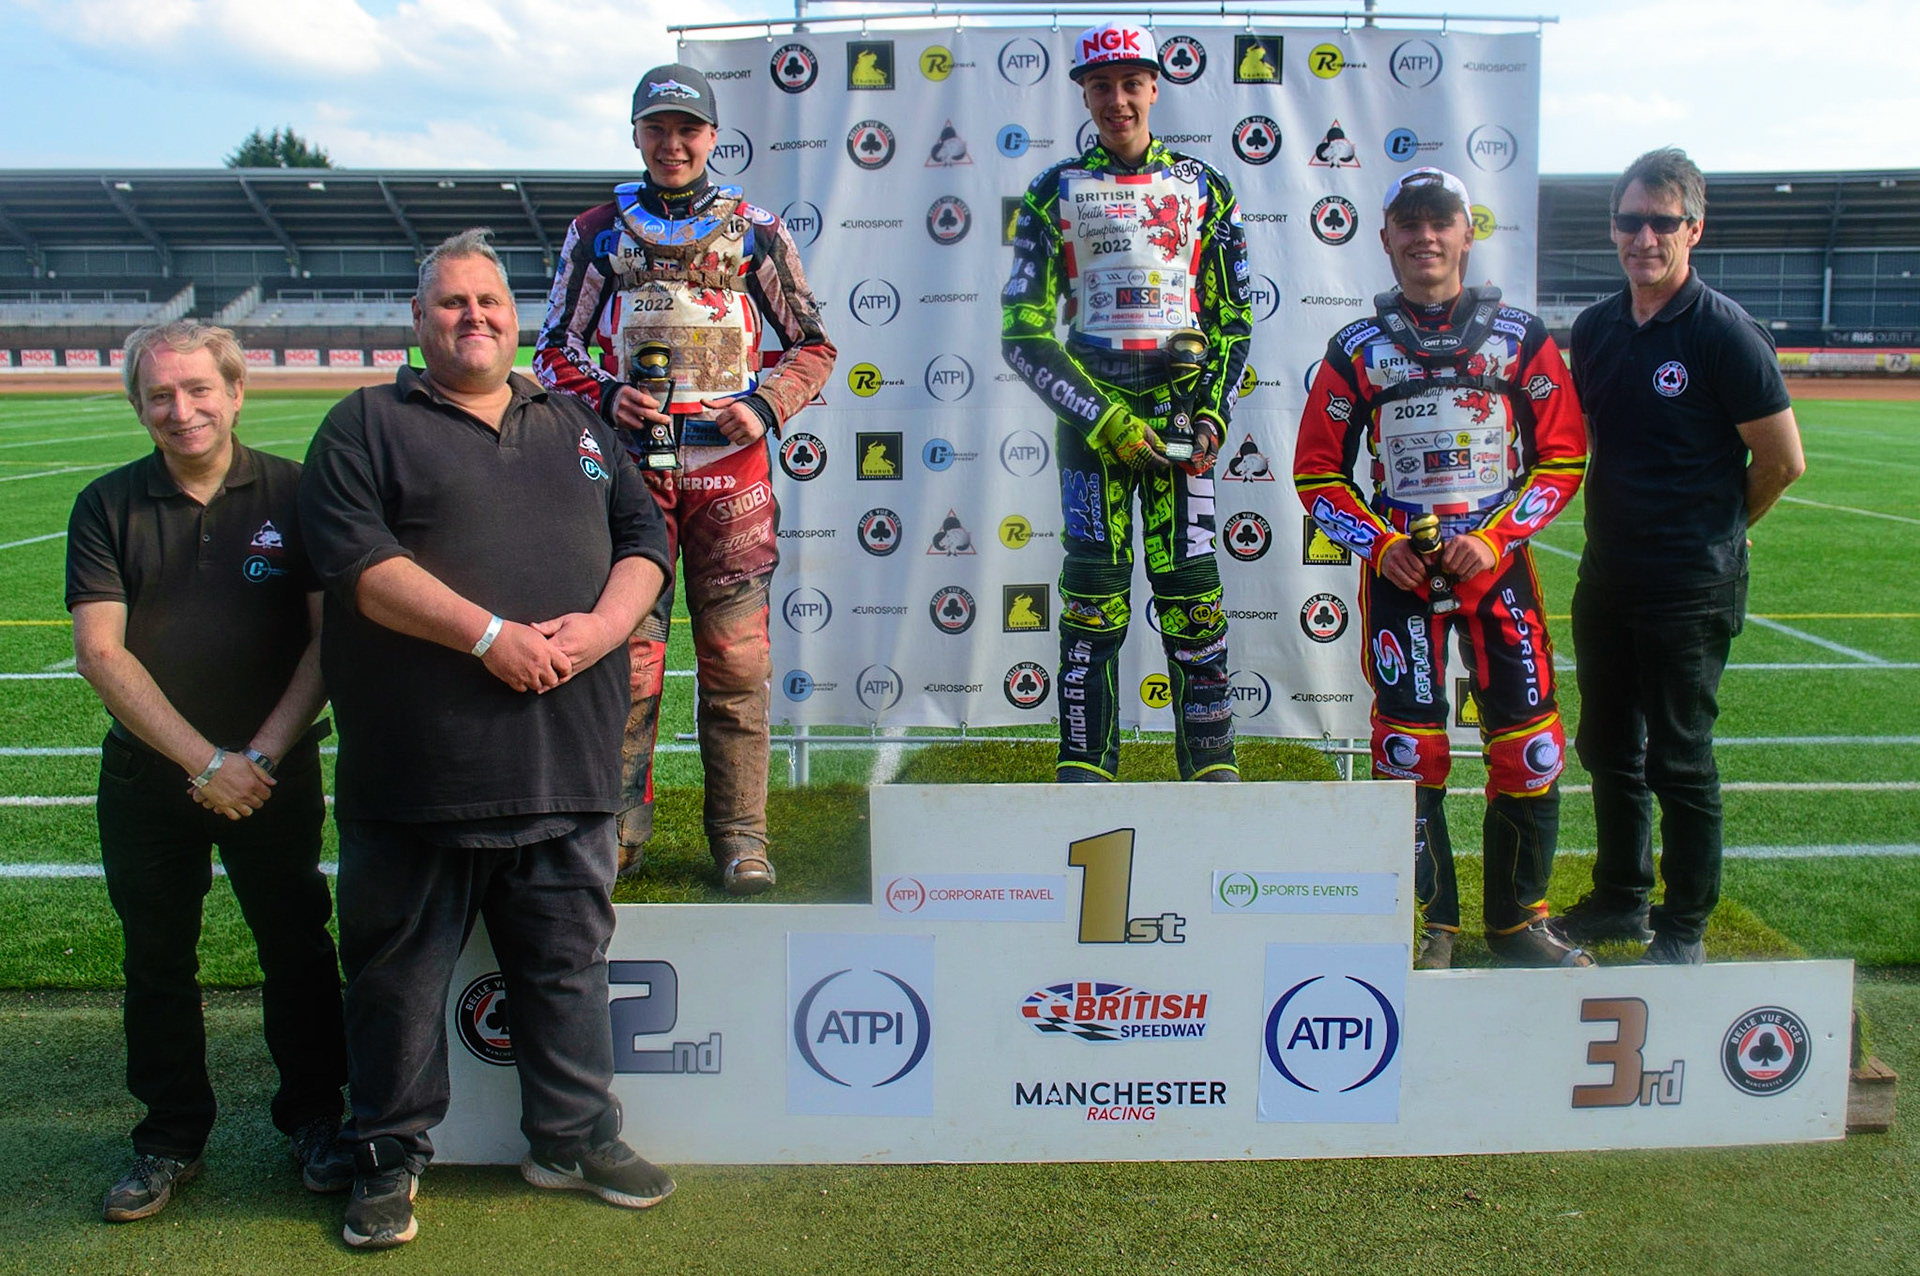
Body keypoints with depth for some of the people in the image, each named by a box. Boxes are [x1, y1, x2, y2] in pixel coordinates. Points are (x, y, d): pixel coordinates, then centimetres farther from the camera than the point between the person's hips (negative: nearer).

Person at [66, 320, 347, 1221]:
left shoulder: (294, 495, -3)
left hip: (278, 772, -1)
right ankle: (170, 1139, 26)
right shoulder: (108, 508, 0)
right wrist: (203, 759, -15)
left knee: (296, 947, 7)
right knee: (158, 959, 11)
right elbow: (100, 653, -7)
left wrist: (260, 756, -14)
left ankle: (314, 1119, 24)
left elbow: (329, 638, -6)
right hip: (147, 776, 2)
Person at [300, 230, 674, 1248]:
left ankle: (575, 1137, 27)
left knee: (568, 961, 12)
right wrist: (490, 636, -18)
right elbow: (357, 561, -10)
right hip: (419, 769, -3)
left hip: (567, 767, 4)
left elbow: (644, 540, 13)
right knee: (402, 971, 6)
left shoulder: (576, 429, 18)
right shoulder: (367, 427, 4)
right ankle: (389, 1156, 22)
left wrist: (601, 626, -7)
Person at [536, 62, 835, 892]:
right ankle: (620, 830, 10)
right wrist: (607, 397, -8)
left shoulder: (755, 231, 10)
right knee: (627, 651, -2)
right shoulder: (598, 231, 12)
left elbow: (812, 345, 13)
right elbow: (554, 350, 13)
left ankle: (740, 834, 7)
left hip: (730, 464, 0)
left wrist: (765, 406, -6)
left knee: (736, 655, -1)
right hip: (630, 461, 1)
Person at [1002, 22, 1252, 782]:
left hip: (1181, 412, 1)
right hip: (1091, 416, -1)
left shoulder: (1202, 188, 12)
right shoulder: (1056, 192, 6)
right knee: (1093, 594, -3)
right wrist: (1107, 421, -9)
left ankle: (1213, 771, 4)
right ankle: (1084, 776, 4)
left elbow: (1234, 319, 14)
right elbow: (1024, 333, 0)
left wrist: (1212, 415, -2)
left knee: (1192, 593, -3)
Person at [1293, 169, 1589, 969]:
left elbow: (1563, 458, 4)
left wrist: (1497, 538, -9)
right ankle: (1430, 923, 13)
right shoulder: (1358, 350, 6)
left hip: (1497, 565, 0)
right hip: (1399, 571, 0)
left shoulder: (1521, 340, 5)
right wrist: (1377, 544, -7)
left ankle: (1517, 920, 16)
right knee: (1409, 751, -1)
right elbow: (1317, 471, 8)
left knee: (1529, 746, -2)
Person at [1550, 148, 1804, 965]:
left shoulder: (1725, 333, -13)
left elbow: (1783, 461, -9)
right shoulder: (1595, 328, 6)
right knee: (1606, 748, 17)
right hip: (1606, 576, 7)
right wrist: (1622, 525, 14)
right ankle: (1621, 899, 34)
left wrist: (1712, 531, 4)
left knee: (1679, 760, 2)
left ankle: (1684, 928, 16)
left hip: (1690, 590, -7)